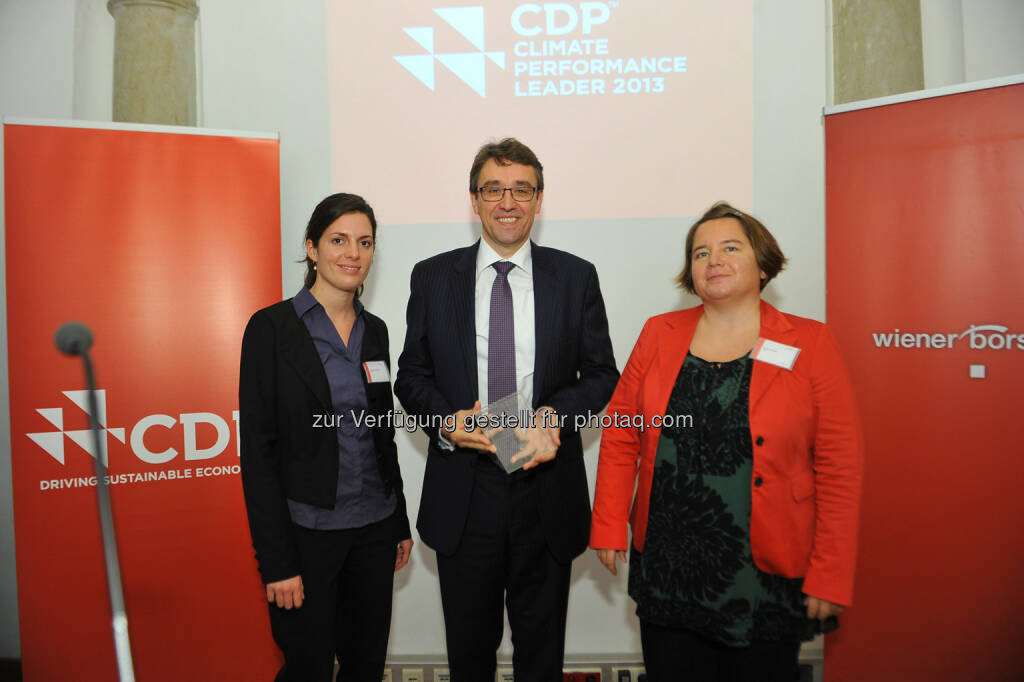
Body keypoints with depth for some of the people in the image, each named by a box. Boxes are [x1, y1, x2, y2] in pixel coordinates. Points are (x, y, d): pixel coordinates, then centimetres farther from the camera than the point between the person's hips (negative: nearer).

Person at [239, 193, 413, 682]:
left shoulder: (374, 330, 7)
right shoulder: (272, 327, -11)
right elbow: (258, 450, -13)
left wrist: (400, 523, 14)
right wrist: (277, 562, -14)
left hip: (373, 529, 6)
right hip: (306, 531, -5)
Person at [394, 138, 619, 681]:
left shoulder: (576, 277, 1)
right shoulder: (432, 277, 2)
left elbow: (601, 373, 3)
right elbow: (412, 375, 4)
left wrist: (556, 414, -17)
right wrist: (446, 420, -15)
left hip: (547, 490, 0)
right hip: (463, 490, 0)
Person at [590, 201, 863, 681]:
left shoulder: (811, 344, -4)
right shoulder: (659, 334, 3)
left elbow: (840, 468, -5)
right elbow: (621, 434, 5)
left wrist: (830, 576, -8)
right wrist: (609, 528, 0)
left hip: (767, 578, -2)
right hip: (666, 572, 2)